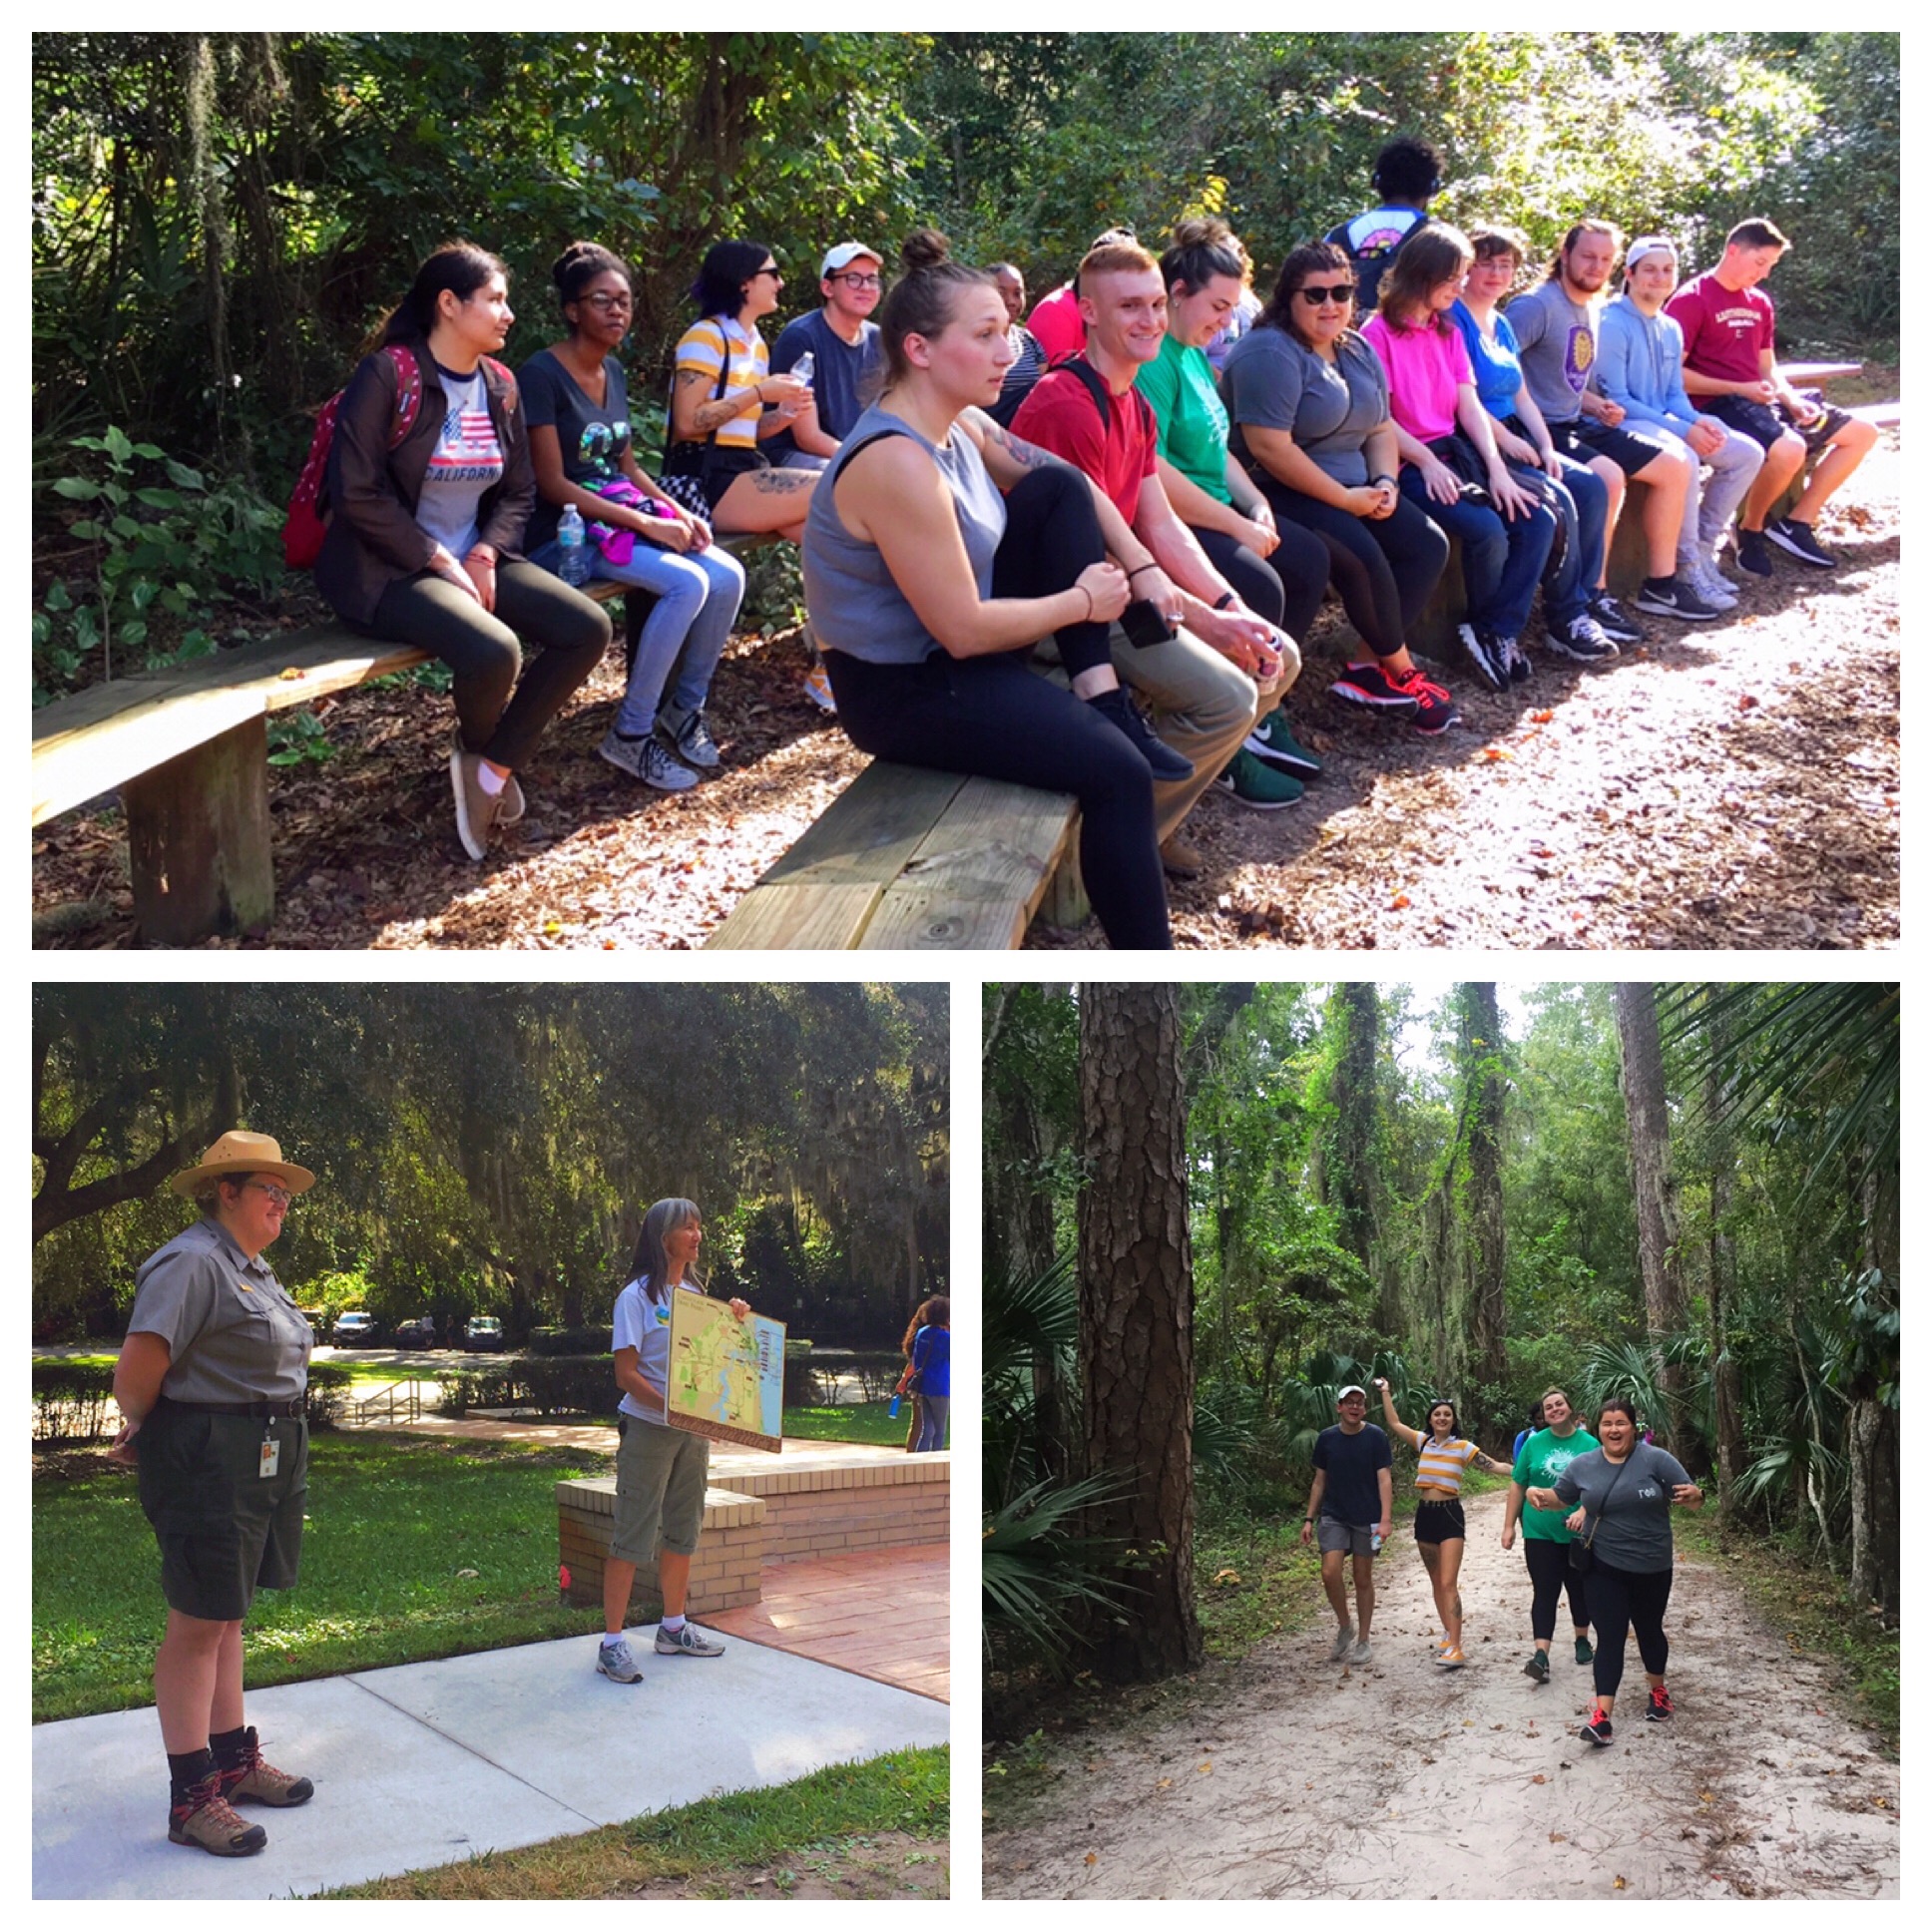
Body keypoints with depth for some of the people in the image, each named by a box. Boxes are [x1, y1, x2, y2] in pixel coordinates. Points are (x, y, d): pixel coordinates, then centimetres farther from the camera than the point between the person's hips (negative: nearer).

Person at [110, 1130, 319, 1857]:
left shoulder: (253, 1270, 14)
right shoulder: (192, 1262, -17)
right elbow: (139, 1366, -24)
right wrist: (139, 1429, -6)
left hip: (263, 1461, 10)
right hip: (209, 1461, -10)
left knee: (227, 1615, 18)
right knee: (197, 1622, -2)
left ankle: (234, 1761, 30)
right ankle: (190, 1798, 7)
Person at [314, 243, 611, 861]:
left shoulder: (500, 386, 8)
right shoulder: (387, 375, -13)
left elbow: (519, 491, 13)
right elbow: (356, 492, -17)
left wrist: (485, 554, -7)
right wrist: (439, 561, -16)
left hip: (474, 558, 7)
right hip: (388, 570, -7)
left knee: (588, 629, -13)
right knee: (493, 650, -32)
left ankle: (491, 767, -4)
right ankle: (478, 754, 6)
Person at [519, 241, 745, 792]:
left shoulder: (613, 371, 13)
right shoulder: (542, 374, -11)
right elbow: (553, 485, -16)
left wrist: (679, 512, -1)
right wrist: (649, 524, -19)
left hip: (620, 514, 8)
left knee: (728, 577, -13)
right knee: (687, 582, -28)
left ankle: (684, 707, 6)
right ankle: (630, 736, -16)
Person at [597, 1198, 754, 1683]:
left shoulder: (697, 1292, 12)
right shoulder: (638, 1296, -9)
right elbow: (627, 1373, -14)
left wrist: (734, 1321, 2)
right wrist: (668, 1406, -27)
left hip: (693, 1429, 7)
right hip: (648, 1428, -7)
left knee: (683, 1530, 14)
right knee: (634, 1535, -6)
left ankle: (673, 1627, 27)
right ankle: (612, 1643, -2)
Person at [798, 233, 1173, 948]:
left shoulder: (961, 425, 0)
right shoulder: (899, 464, -27)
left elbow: (1066, 484, 11)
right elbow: (964, 631, -25)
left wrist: (1141, 567, -3)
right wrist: (1083, 602, -12)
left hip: (955, 643, 9)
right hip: (903, 692, -9)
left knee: (1060, 489, 0)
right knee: (1117, 771, -19)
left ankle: (1102, 699, -3)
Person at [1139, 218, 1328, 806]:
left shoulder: (1193, 353, 16)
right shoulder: (1152, 359, -18)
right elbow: (1150, 470, -27)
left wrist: (1257, 505, 3)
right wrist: (1239, 526, -19)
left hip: (1212, 513, 11)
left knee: (1309, 558, 8)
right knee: (1258, 587, -27)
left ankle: (1258, 710, 14)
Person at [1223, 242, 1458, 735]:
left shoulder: (1357, 351, 13)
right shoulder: (1271, 353, -16)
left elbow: (1381, 427, 18)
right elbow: (1269, 447, -24)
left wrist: (1385, 482, -5)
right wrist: (1346, 499, -20)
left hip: (1353, 488, 9)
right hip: (1279, 493, -9)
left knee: (1428, 545, -5)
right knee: (1364, 555, -28)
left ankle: (1370, 669, -5)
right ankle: (1399, 672, -5)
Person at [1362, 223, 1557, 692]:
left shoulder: (1449, 332, 18)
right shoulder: (1378, 333, -5)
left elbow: (1470, 406, 8)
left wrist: (1497, 470, -5)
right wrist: (1428, 463, -20)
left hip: (1456, 452, 7)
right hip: (1408, 465, -7)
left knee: (1538, 520, -13)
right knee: (1486, 530, -28)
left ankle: (1498, 633, -8)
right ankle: (1486, 627, -1)